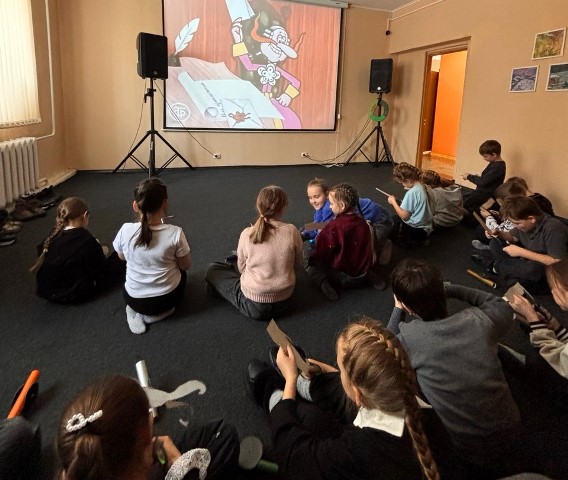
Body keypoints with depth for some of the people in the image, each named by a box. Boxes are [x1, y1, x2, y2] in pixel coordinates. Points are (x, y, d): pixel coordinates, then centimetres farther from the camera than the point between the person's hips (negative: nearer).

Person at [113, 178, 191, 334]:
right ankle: (156, 313, 8)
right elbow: (185, 266, -6)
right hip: (168, 298, -2)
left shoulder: (126, 230, -19)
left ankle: (137, 312, 10)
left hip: (133, 299, 3)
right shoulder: (175, 233, -23)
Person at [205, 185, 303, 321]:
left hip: (254, 306, -5)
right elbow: (298, 263, 1)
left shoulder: (247, 234, -16)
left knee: (212, 270, 15)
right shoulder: (292, 231, -14)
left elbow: (242, 268, -2)